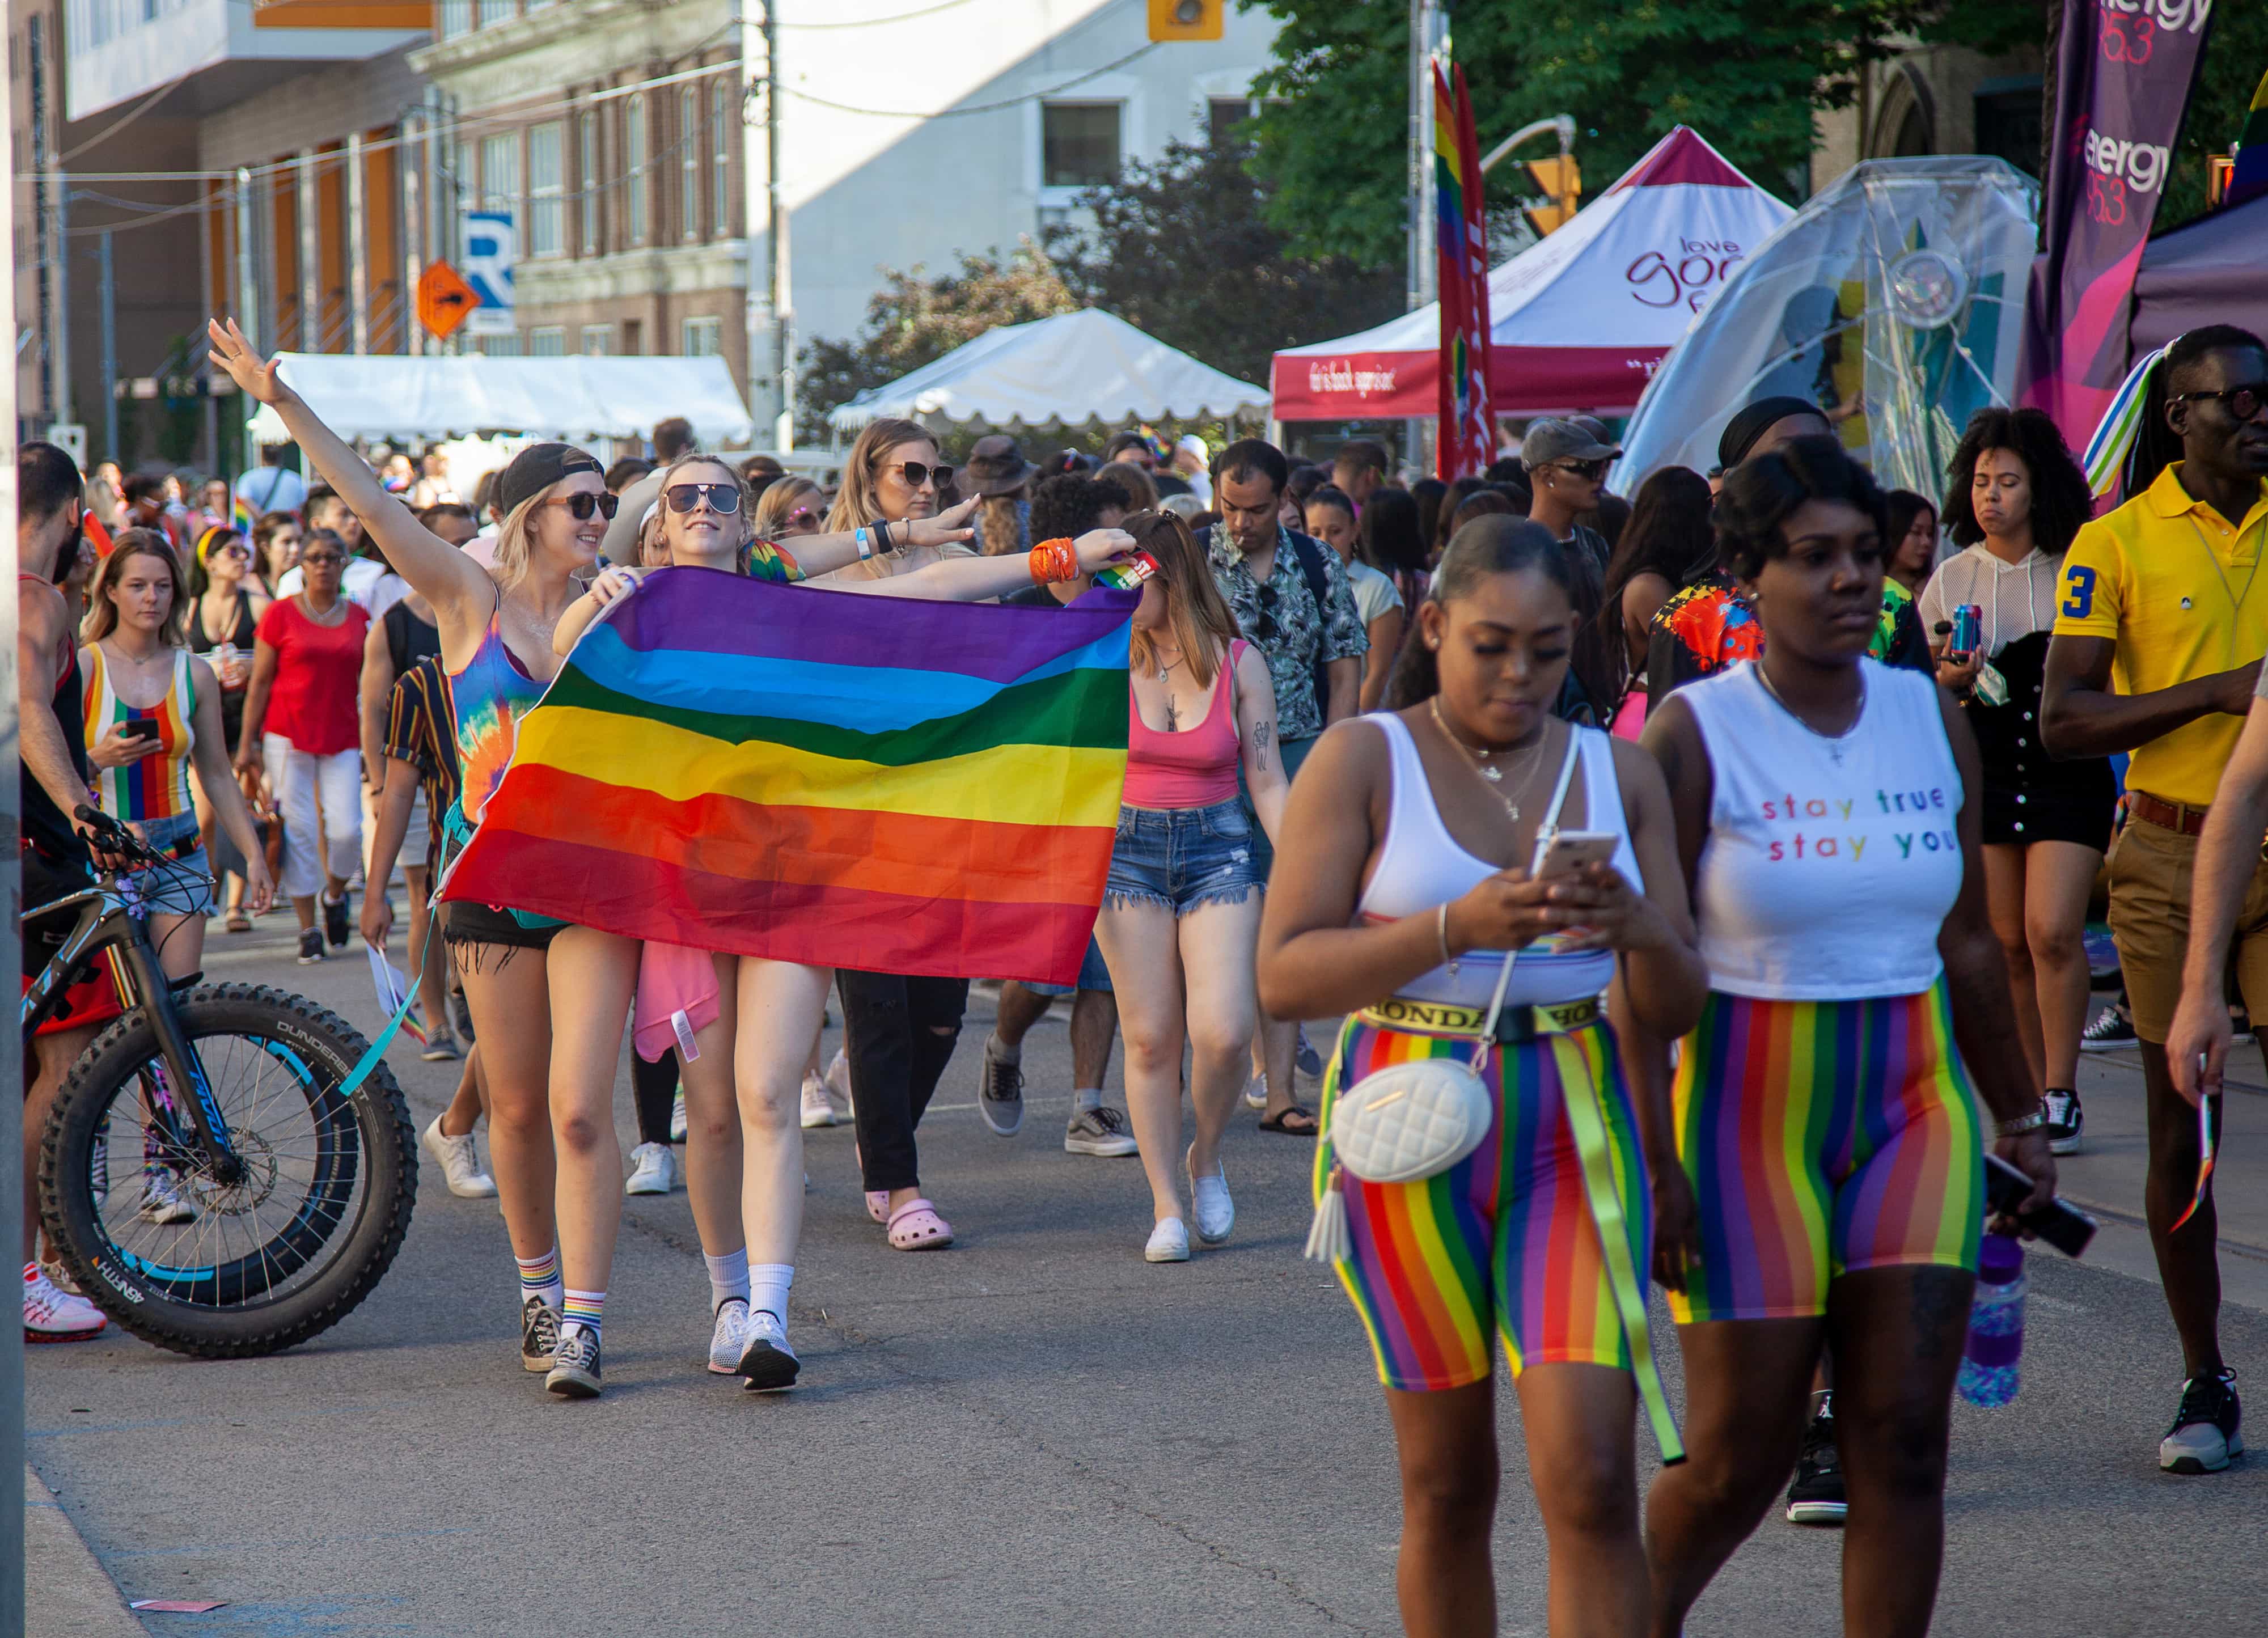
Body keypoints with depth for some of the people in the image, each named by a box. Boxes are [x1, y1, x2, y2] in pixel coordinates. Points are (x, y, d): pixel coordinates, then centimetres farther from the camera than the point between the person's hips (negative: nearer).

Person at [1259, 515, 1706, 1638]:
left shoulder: (1618, 773, 9)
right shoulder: (1363, 761, -1)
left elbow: (1675, 1009, 10)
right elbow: (1285, 976, -10)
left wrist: (1640, 931, -13)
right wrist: (1453, 929, -24)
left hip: (1575, 1128, 2)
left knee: (1591, 1475, -10)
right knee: (1447, 1485, 6)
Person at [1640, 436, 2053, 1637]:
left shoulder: (1933, 719, 7)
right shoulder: (1695, 734, -7)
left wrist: (2017, 1111, 19)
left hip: (1915, 1100, 4)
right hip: (1751, 1105, -4)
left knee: (1904, 1439, -2)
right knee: (1742, 1455, 2)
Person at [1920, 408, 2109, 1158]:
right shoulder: (1952, 579, 5)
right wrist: (1950, 683, -12)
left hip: (2069, 771, -2)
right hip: (1984, 773, 2)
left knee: (2052, 931, -13)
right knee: (2007, 942, 4)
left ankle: (2061, 1095, -4)